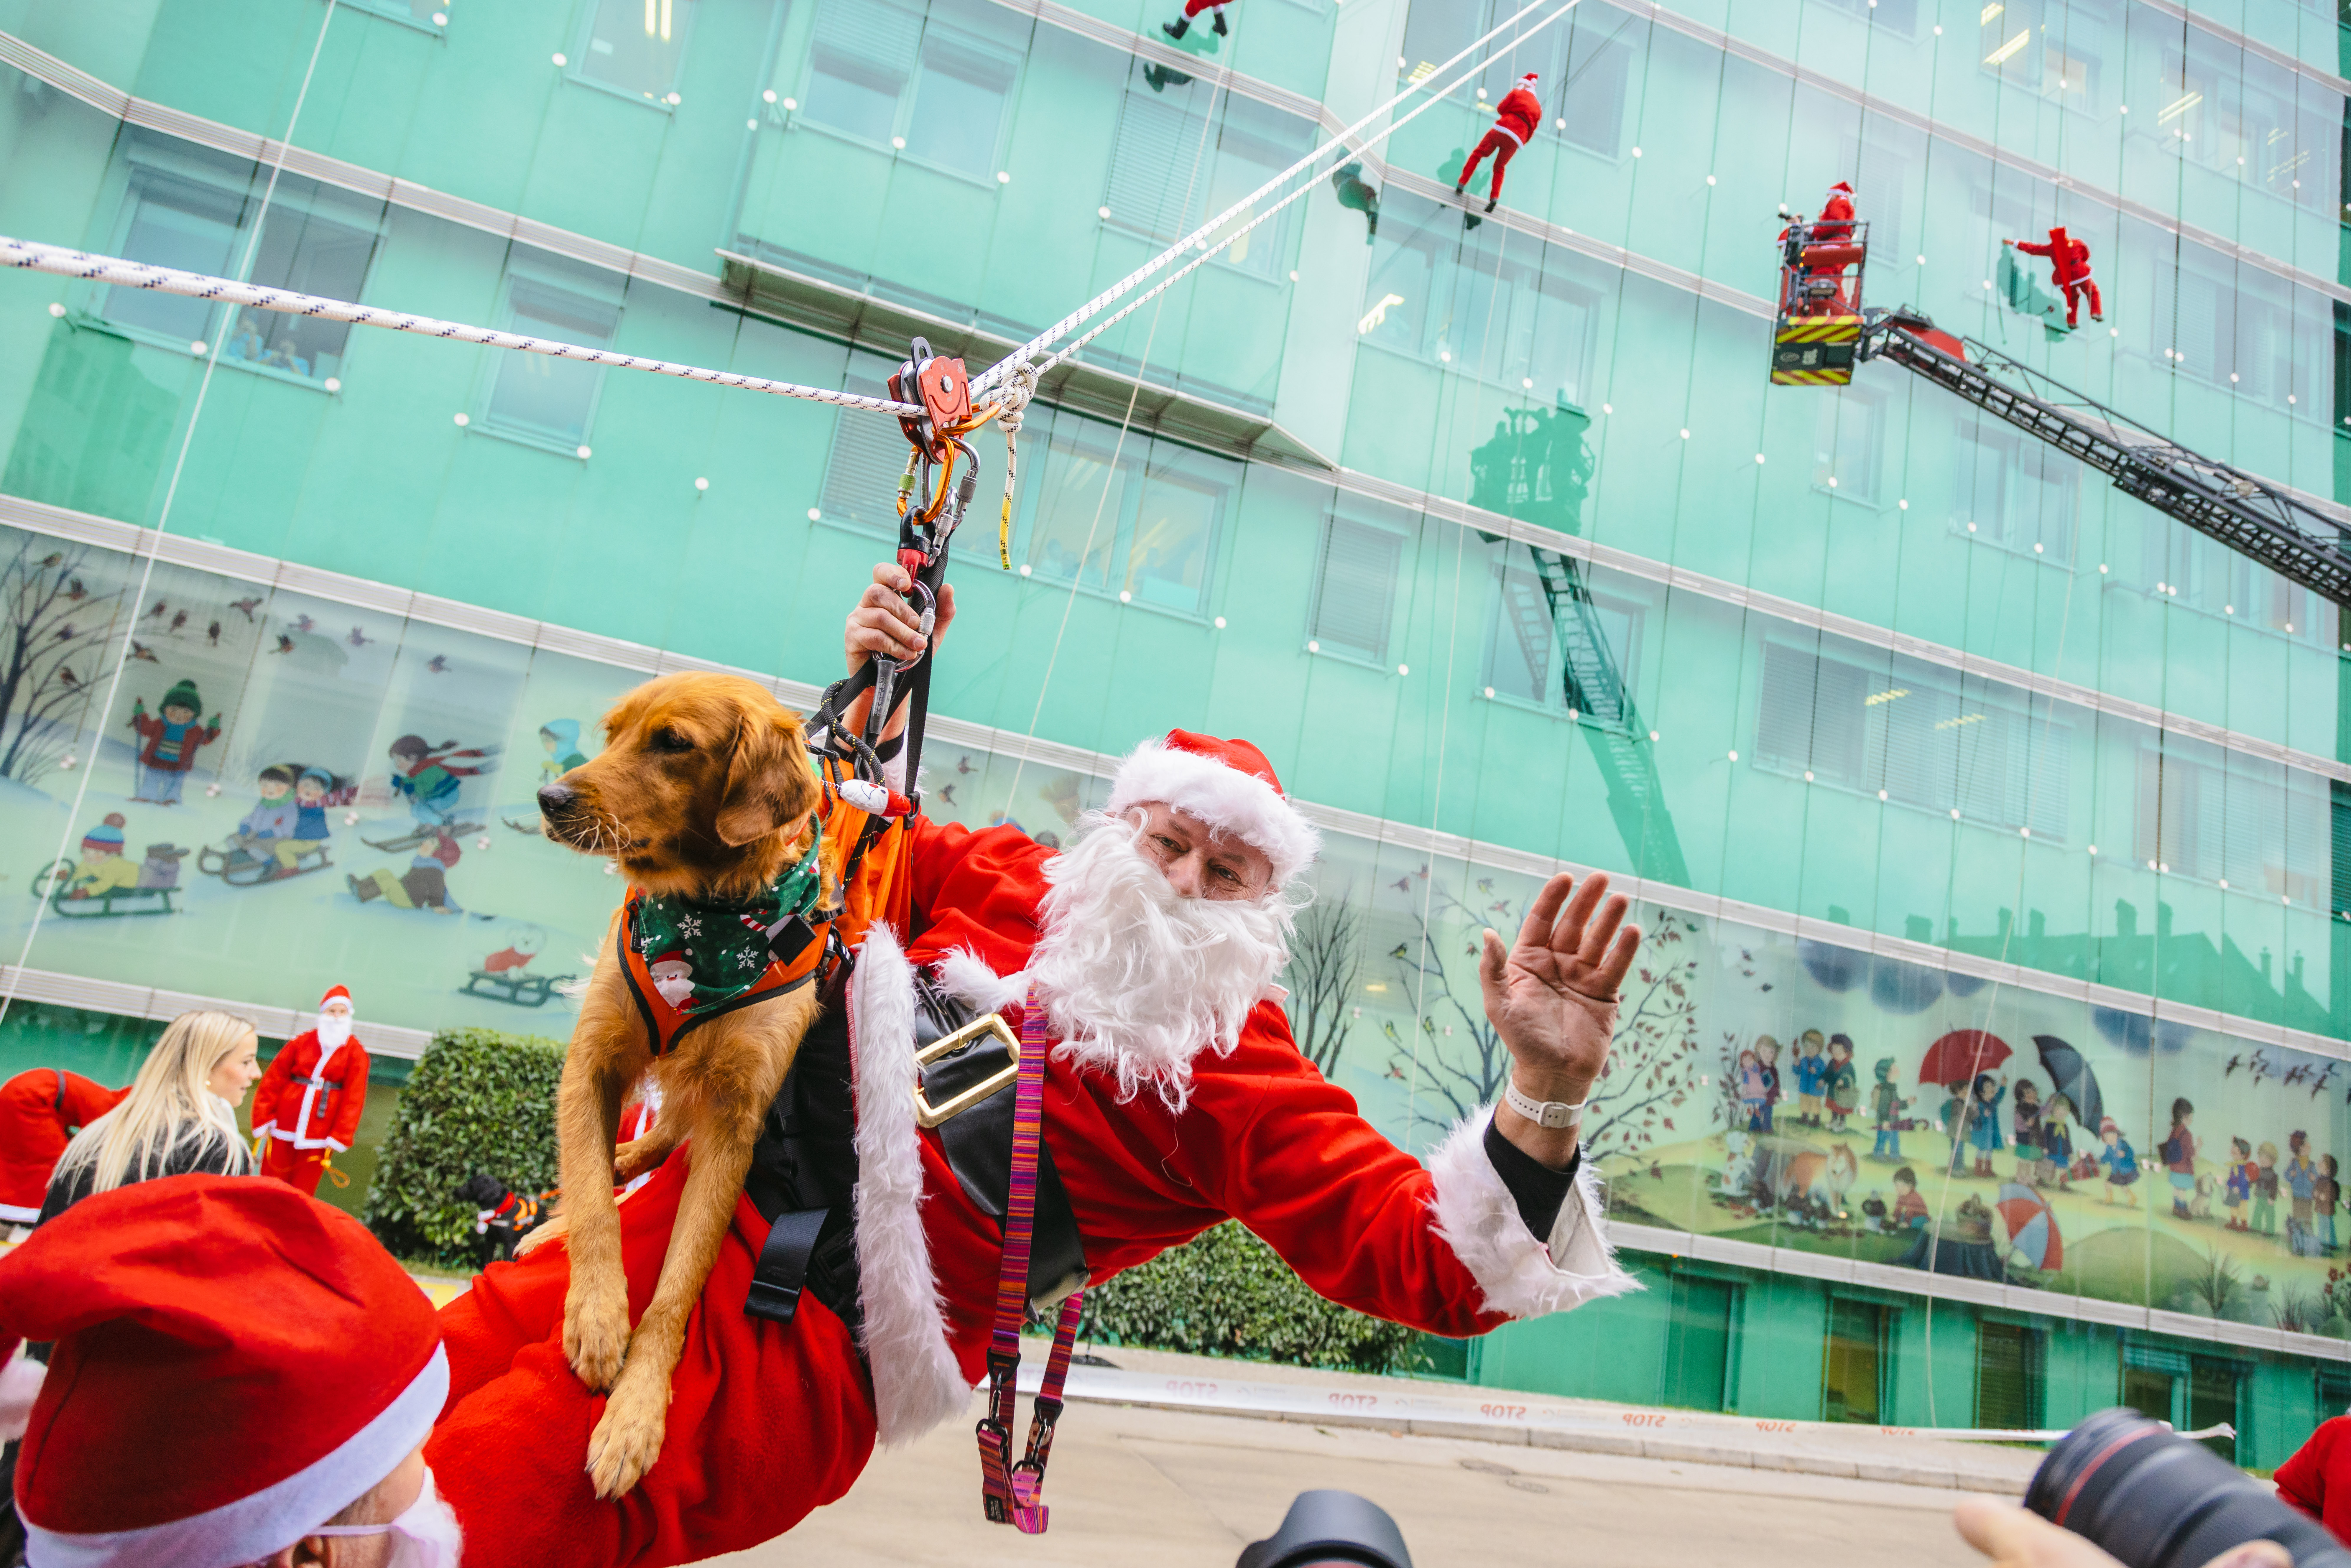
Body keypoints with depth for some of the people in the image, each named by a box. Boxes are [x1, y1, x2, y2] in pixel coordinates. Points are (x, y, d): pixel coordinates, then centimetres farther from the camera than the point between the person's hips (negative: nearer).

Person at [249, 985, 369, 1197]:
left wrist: (340, 1137, -9)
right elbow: (273, 1082, 2)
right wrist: (263, 1121, -4)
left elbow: (353, 1099, -5)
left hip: (319, 1137, -1)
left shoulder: (356, 1053, -2)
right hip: (284, 1130, 2)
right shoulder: (301, 1042, 2)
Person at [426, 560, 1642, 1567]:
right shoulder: (1003, 880, 7)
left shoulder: (1239, 1080, -6)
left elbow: (1435, 1266, -14)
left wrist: (1546, 1095, -31)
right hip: (692, 1210, 6)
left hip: (801, 1341, -5)